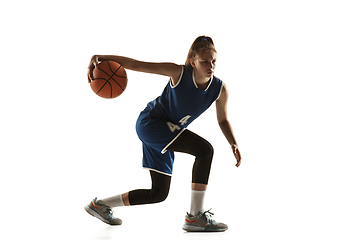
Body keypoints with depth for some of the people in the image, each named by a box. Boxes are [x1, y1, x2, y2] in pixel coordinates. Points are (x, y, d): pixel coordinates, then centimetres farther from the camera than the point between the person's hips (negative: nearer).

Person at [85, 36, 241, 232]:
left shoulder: (220, 89, -9)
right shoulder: (179, 73, -22)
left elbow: (222, 120, 7)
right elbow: (135, 64, -21)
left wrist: (234, 144, -10)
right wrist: (101, 58, -33)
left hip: (169, 132, 7)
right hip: (150, 122, -7)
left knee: (159, 194, 11)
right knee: (204, 149, -26)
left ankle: (100, 205, 27)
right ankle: (195, 216, -19)